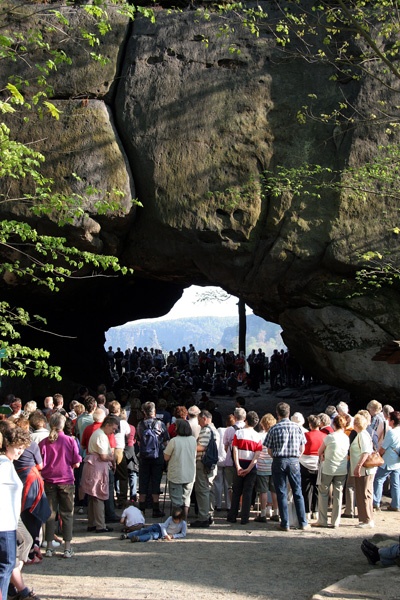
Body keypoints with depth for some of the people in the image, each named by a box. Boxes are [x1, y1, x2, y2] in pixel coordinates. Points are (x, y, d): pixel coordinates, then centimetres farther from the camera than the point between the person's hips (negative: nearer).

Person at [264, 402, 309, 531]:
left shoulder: (274, 429, -3)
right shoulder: (296, 427, 2)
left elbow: (269, 450, 0)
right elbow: (302, 448, 6)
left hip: (279, 461, -1)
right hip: (294, 461, 1)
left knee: (281, 493, 4)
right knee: (297, 492, 9)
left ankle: (285, 524, 4)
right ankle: (303, 523, 10)